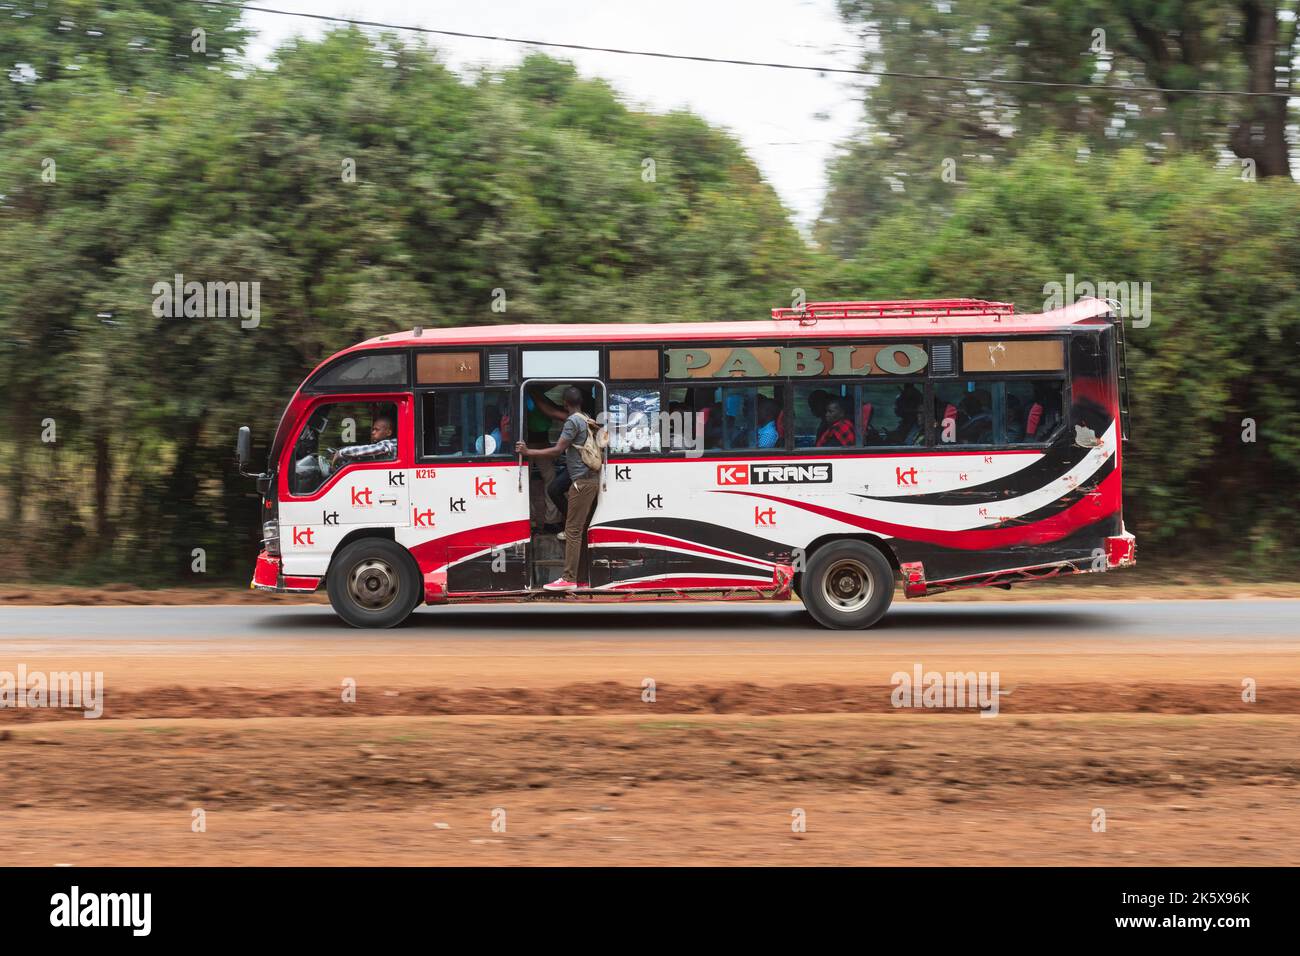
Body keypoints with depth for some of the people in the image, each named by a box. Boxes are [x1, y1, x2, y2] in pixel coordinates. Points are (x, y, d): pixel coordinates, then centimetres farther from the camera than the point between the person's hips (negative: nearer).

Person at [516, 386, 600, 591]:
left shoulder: (573, 421, -10)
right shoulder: (587, 421, 17)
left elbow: (557, 450, -14)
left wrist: (528, 452, -10)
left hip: (582, 481, -9)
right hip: (592, 480, 9)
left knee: (573, 530, -9)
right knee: (582, 531, 9)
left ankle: (568, 579, -11)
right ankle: (581, 579, 7)